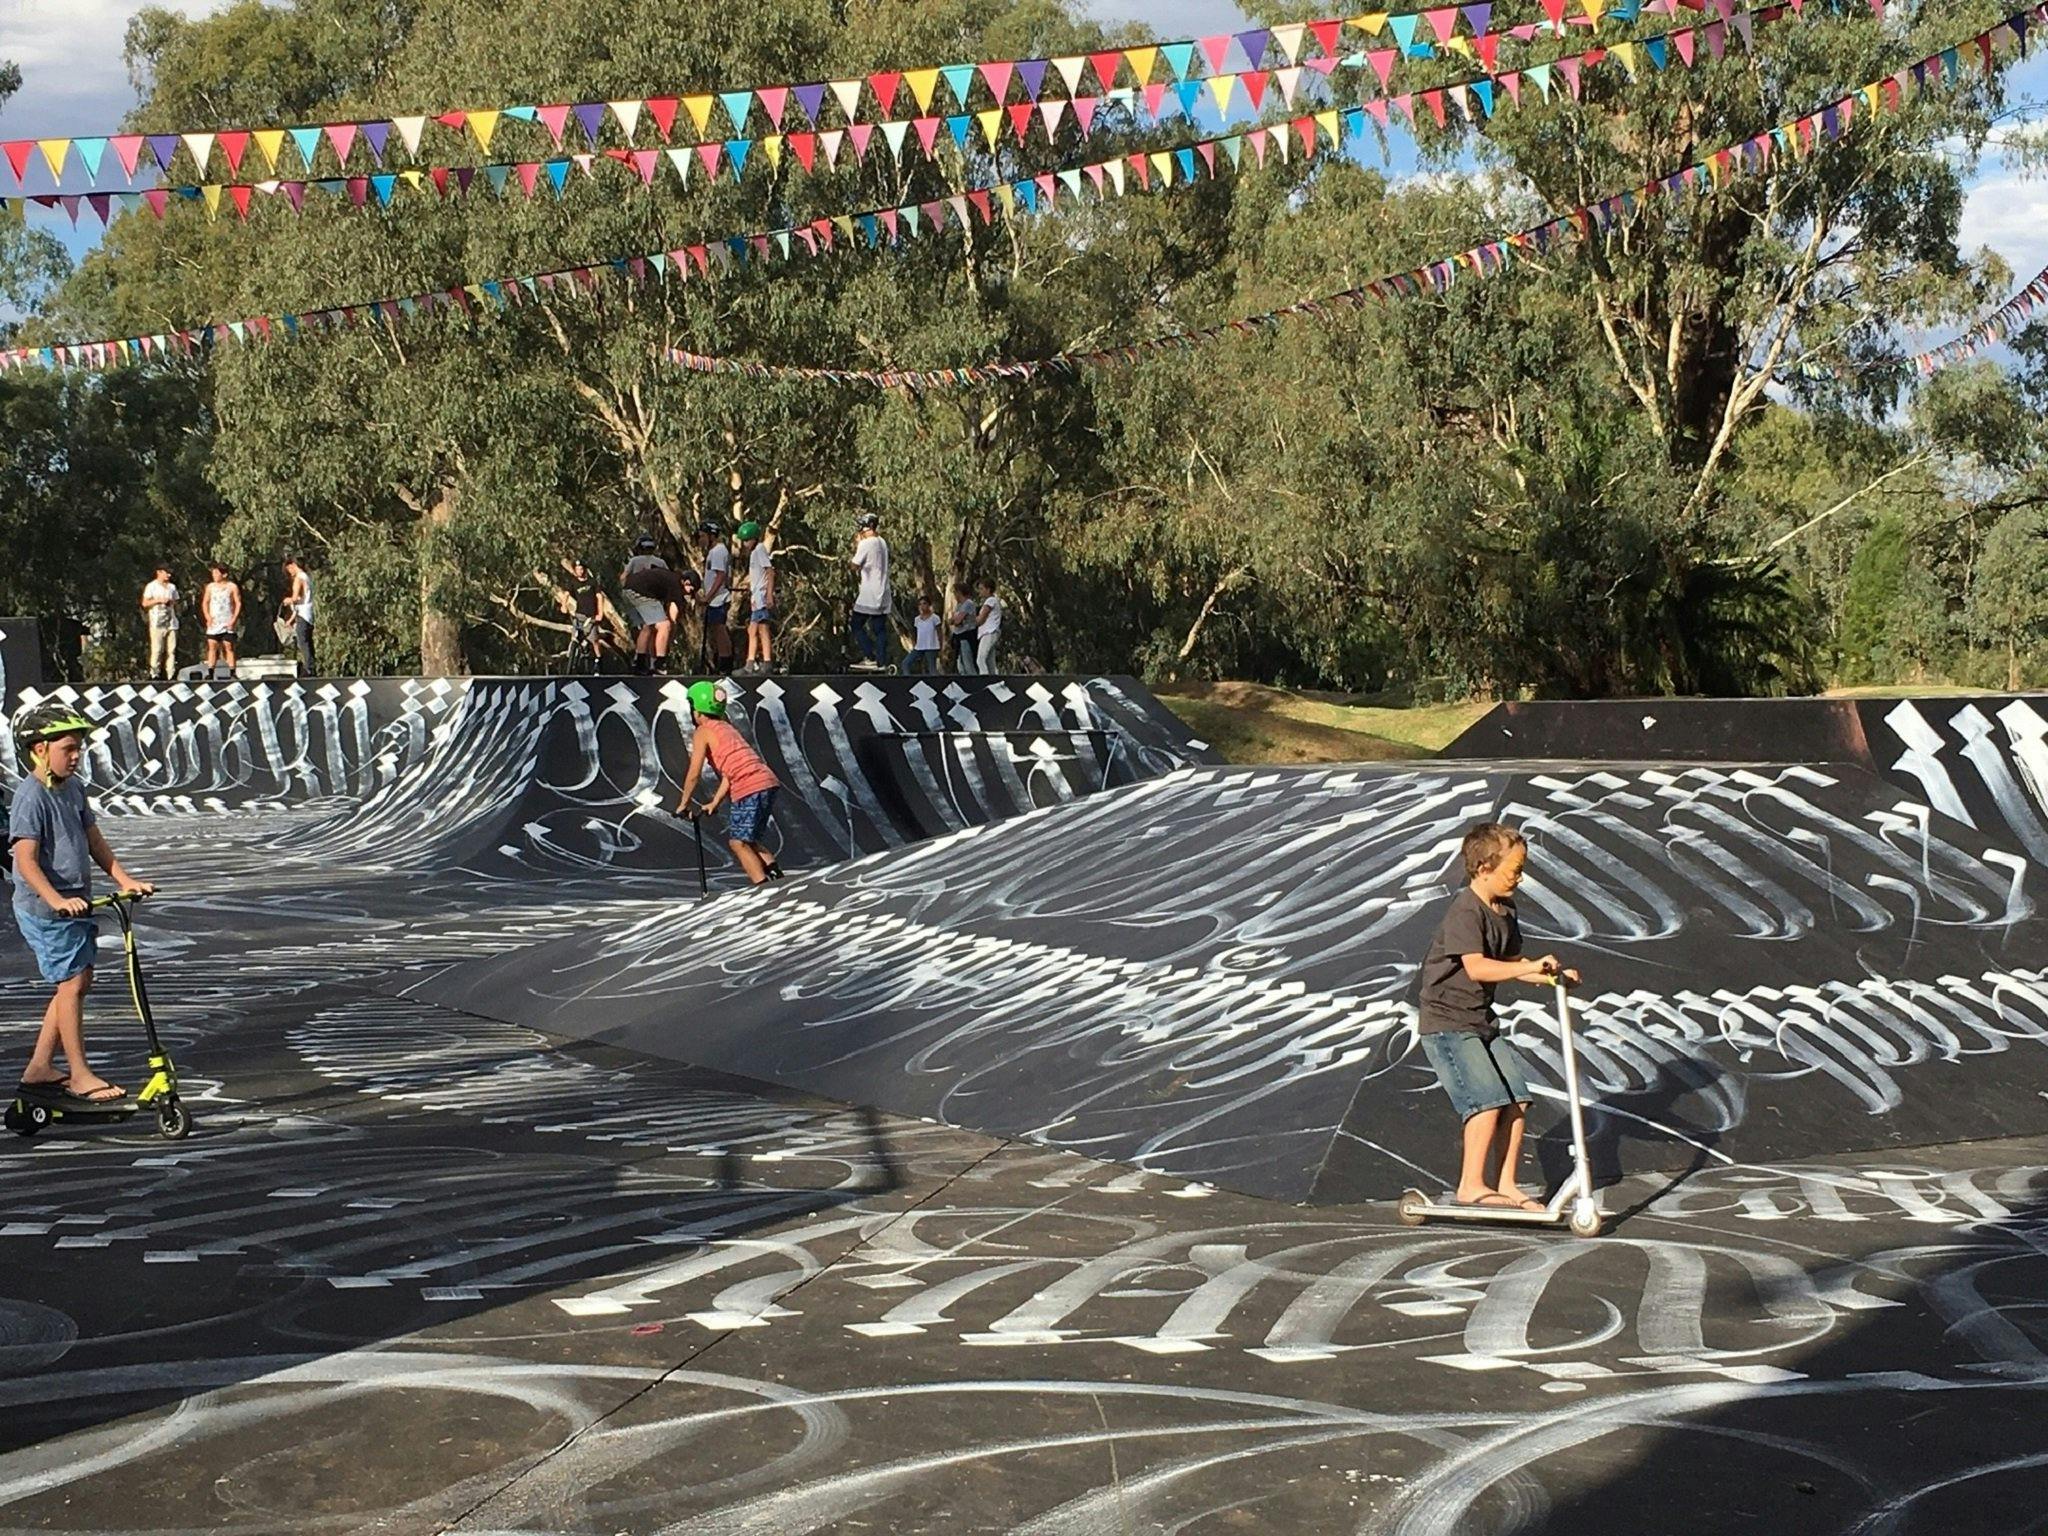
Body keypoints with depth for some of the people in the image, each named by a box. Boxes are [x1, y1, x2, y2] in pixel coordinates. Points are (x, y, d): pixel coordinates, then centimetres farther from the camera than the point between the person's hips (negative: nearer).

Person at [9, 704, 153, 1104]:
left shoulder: (74, 788, 10)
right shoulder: (31, 797, -16)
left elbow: (93, 840, 16)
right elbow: (26, 860, -23)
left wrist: (125, 879, 7)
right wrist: (57, 900, -34)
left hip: (76, 902, 9)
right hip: (46, 909, -9)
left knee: (79, 982, 13)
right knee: (71, 983, -6)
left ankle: (39, 1066, 24)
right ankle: (80, 1074, 3)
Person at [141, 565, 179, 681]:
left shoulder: (172, 587, 20)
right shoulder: (151, 586, 4)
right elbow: (145, 603, -2)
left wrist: (172, 602, 8)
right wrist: (159, 600, -10)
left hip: (171, 622, 5)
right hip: (157, 623, -5)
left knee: (171, 650, -2)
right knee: (157, 650, -10)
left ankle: (170, 675, -2)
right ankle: (154, 675, -9)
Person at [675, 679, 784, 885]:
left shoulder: (703, 732, 1)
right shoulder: (726, 727, 26)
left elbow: (694, 774, -1)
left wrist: (684, 803, 11)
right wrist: (715, 803, 25)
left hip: (750, 789, -8)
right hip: (767, 781, 8)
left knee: (738, 842, 0)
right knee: (747, 839, 20)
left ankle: (764, 888, -7)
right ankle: (775, 874, 9)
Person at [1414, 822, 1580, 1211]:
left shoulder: (1505, 911, 10)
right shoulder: (1465, 911, -19)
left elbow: (1511, 965, 19)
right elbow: (1476, 967, -32)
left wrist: (1549, 976, 3)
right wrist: (1531, 967, -36)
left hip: (1481, 1022, 9)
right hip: (1447, 1022, -9)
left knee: (1517, 1098, 2)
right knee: (1488, 1099, -17)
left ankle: (1506, 1184, 11)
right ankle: (1471, 1185, -8)